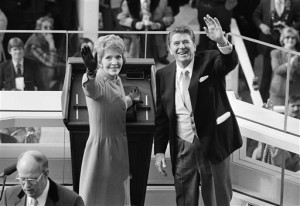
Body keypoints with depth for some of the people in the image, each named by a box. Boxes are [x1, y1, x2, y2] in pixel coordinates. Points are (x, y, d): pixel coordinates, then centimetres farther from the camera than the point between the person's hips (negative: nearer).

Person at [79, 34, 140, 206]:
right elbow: (90, 90, -46)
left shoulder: (118, 80, 6)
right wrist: (90, 73, -66)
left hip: (120, 146, 8)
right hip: (101, 145, -8)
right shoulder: (97, 81, -19)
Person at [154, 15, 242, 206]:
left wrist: (222, 41, -45)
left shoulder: (210, 61, -4)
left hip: (213, 145, -3)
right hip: (183, 150, 3)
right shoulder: (164, 75, 4)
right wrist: (159, 151, 4)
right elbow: (162, 117, 8)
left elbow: (230, 62, -26)